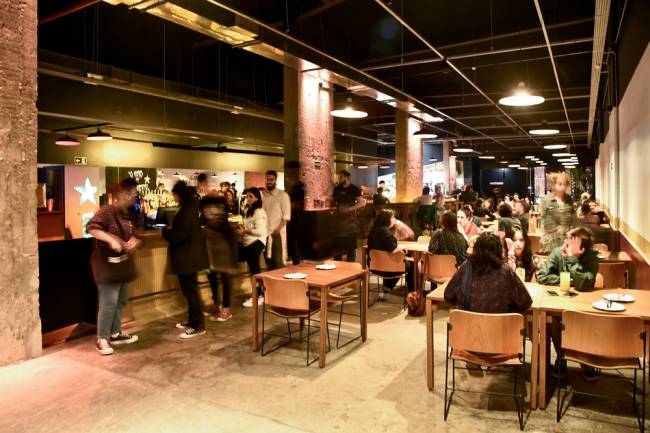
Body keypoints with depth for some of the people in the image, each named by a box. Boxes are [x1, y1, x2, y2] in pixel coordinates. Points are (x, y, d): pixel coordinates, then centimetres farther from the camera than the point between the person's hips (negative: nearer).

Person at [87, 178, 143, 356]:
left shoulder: (128, 215, 12)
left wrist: (134, 242, -8)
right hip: (107, 265, -9)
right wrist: (111, 239, -34)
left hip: (123, 265, 9)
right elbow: (91, 228, -25)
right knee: (108, 303, -7)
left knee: (121, 301, 16)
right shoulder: (107, 211, -13)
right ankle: (102, 339, 7)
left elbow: (134, 237, 15)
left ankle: (116, 334, 29)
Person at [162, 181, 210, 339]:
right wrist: (172, 229, 9)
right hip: (191, 254, 10)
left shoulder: (187, 210, -21)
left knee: (189, 290, -3)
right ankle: (193, 320, 29)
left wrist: (166, 231, -7)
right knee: (190, 289, 18)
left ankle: (198, 326, 5)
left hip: (188, 256, -10)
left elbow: (179, 235, -24)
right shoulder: (191, 206, 10)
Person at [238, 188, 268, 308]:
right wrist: (242, 229, 14)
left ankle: (258, 297, 5)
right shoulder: (248, 210, 18)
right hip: (248, 243, 10)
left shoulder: (259, 212, -14)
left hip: (256, 243, -10)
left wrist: (245, 231, -17)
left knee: (254, 269, -4)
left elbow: (260, 231, -22)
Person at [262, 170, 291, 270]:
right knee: (268, 260, 11)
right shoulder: (262, 195, 10)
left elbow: (286, 215, -9)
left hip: (277, 233, -5)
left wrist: (278, 229, -16)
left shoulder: (282, 195, -4)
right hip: (265, 232, 5)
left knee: (278, 262, -4)